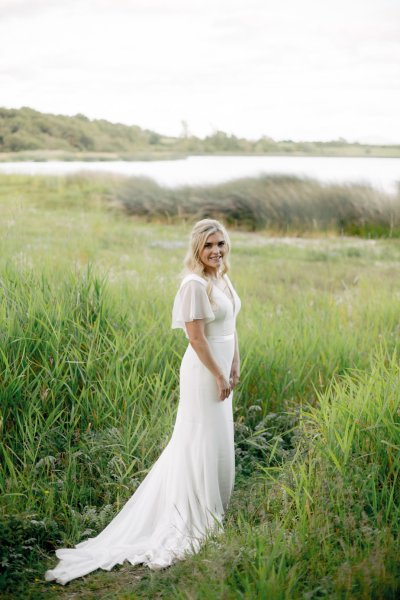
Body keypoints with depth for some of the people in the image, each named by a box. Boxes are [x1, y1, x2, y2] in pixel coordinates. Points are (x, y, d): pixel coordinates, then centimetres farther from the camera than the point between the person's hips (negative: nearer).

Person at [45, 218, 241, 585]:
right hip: (203, 372, -9)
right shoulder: (195, 284, -20)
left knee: (219, 440, 18)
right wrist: (219, 376, -18)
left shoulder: (223, 279, 8)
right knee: (203, 441, 1)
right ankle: (198, 516, 14)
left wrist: (234, 366, 12)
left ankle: (212, 507, 33)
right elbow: (196, 336, -22)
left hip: (221, 369, 9)